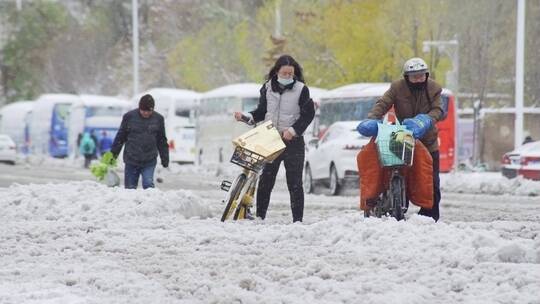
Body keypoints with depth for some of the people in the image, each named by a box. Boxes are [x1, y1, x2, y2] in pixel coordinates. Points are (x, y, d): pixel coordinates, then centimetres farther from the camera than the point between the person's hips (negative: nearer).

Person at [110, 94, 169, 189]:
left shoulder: (158, 119, 4)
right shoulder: (129, 117, -1)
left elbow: (162, 141, 14)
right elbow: (120, 137, 7)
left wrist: (165, 159, 13)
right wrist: (113, 154, 7)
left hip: (149, 162, 0)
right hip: (131, 161, 0)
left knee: (148, 185, -15)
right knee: (130, 187, 3)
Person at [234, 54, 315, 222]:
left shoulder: (301, 89, -3)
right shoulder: (268, 88, 6)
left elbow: (308, 114, -3)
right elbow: (261, 112, 12)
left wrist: (293, 130, -14)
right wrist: (246, 116, -5)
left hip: (293, 141, -3)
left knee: (294, 182, -2)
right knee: (265, 180, 1)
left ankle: (297, 218, -1)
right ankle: (260, 216, 5)